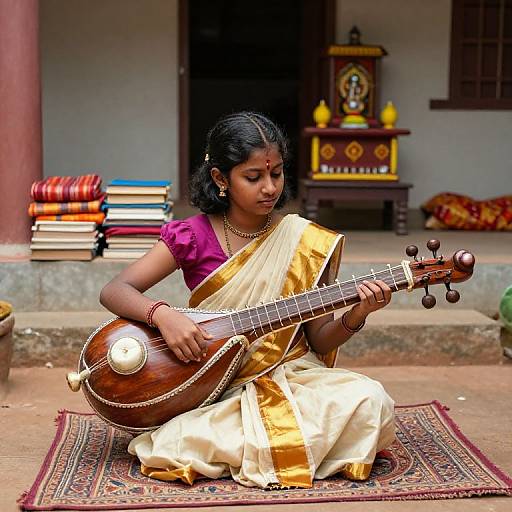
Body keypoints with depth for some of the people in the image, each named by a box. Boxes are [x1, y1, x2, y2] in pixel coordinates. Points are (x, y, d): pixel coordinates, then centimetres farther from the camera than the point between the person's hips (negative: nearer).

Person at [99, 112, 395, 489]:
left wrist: (355, 317, -15)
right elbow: (114, 291, -4)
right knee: (184, 442, -35)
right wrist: (162, 314, -23)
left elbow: (319, 339, 5)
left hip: (289, 376, 3)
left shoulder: (305, 242, 2)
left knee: (370, 401, -26)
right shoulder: (194, 236, -3)